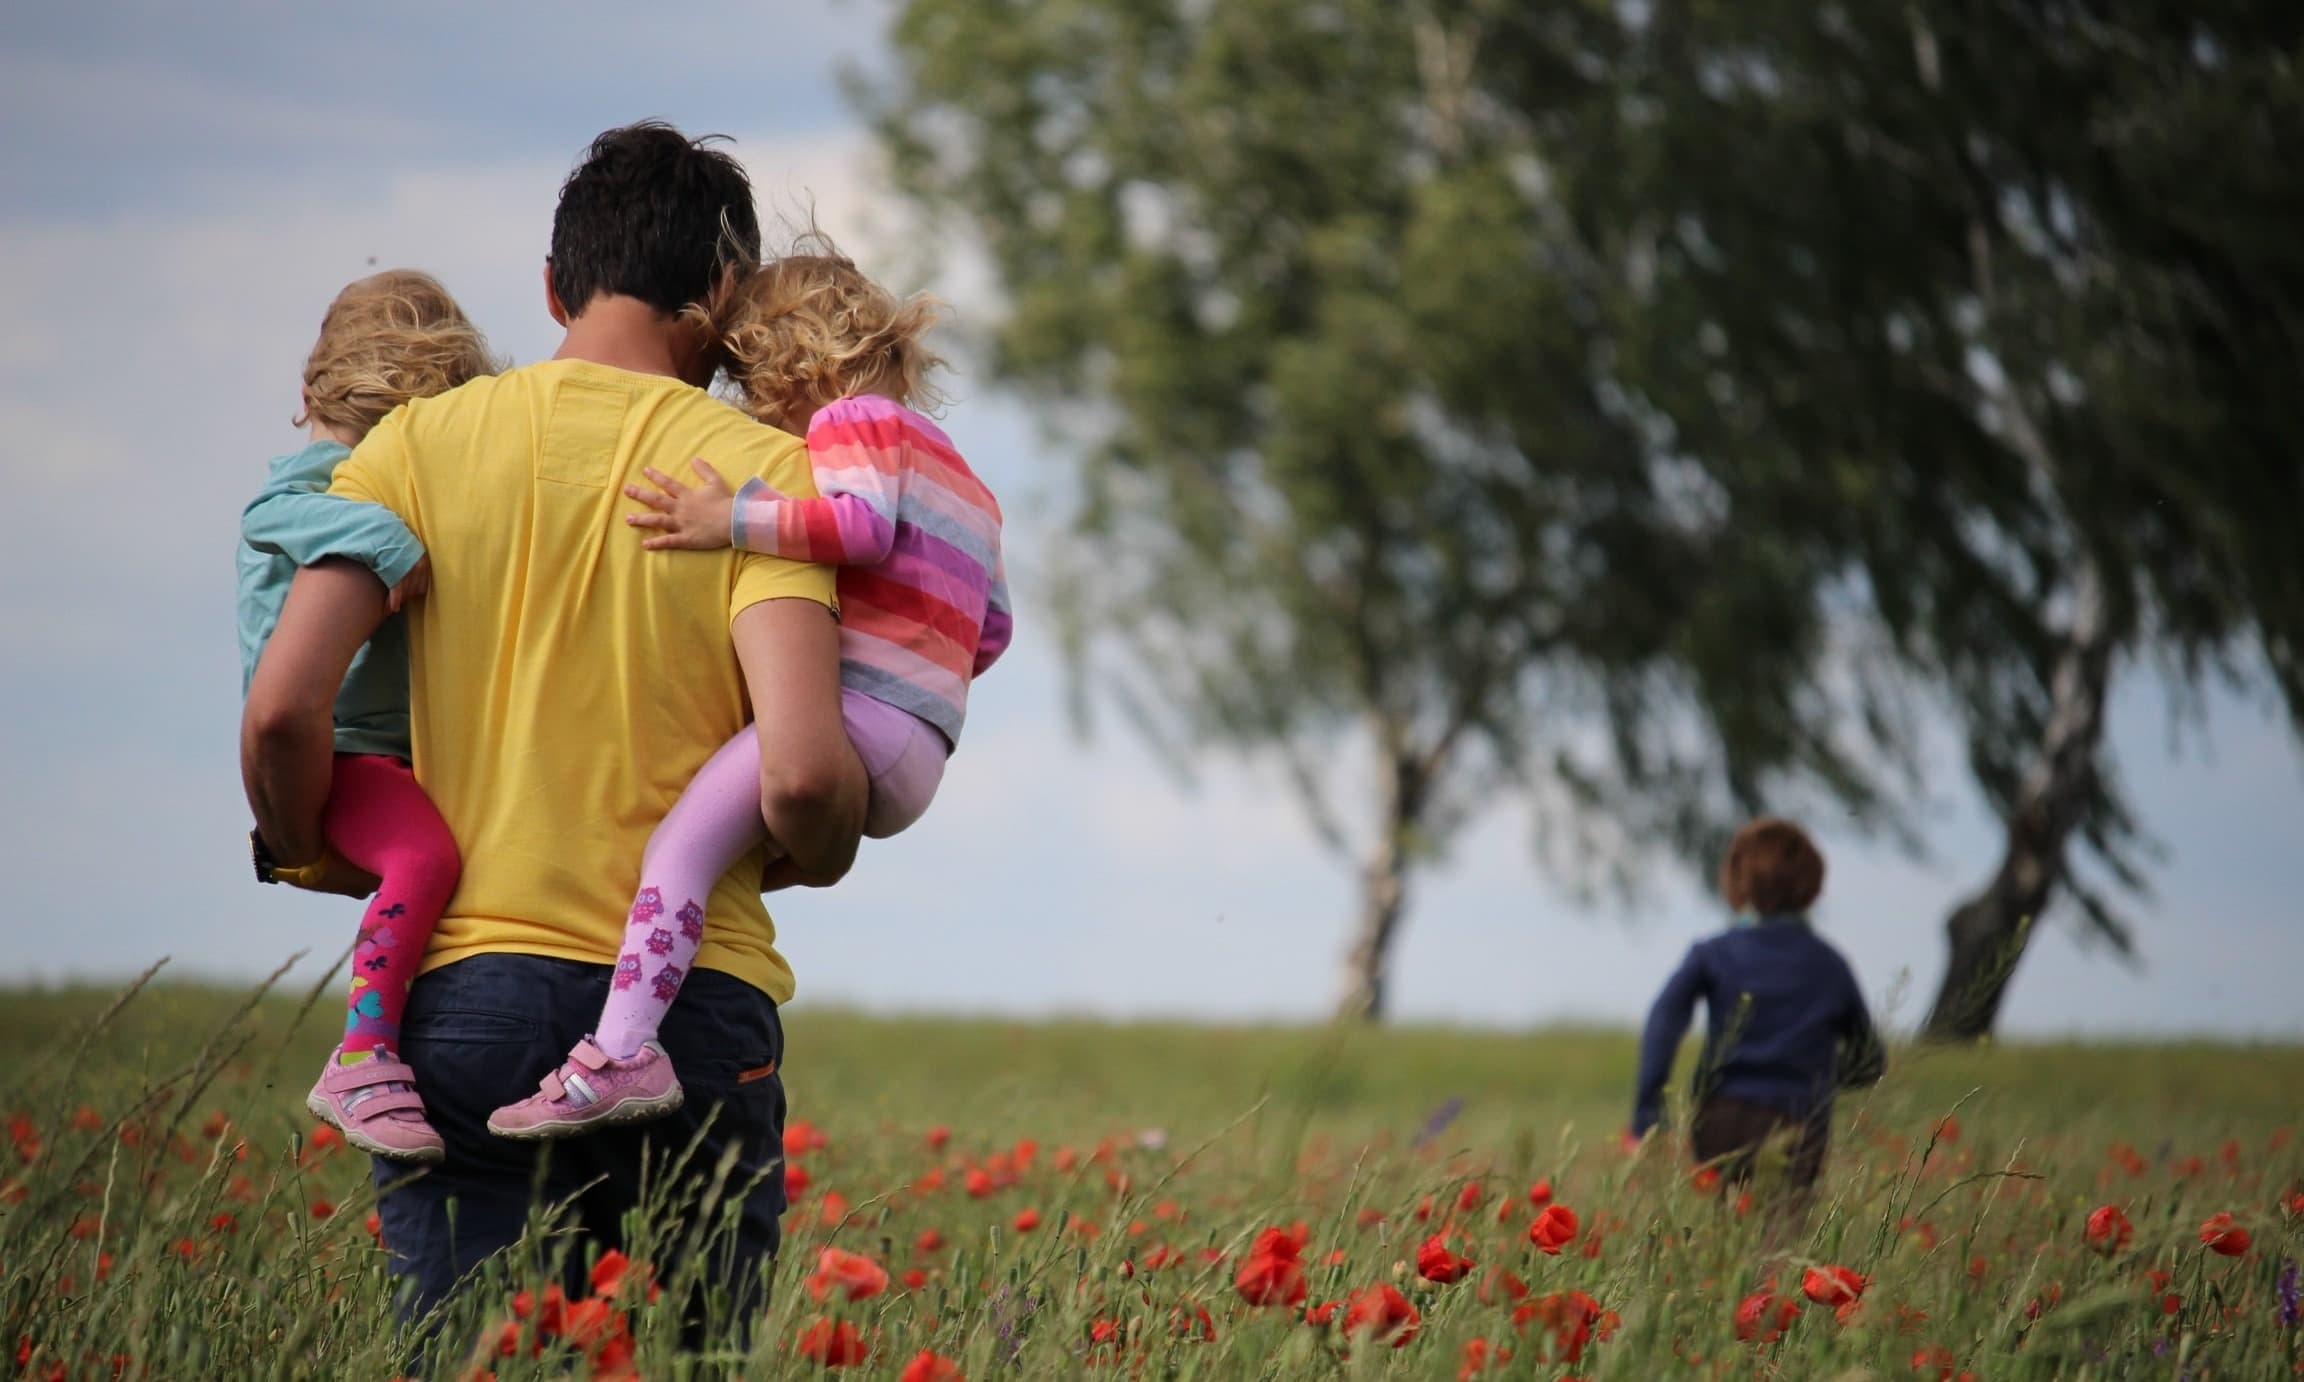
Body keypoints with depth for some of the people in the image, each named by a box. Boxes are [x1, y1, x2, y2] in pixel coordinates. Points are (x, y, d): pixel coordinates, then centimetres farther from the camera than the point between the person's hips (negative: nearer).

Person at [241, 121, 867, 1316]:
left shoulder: (424, 442, 4)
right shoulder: (762, 469, -2)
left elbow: (282, 709, -6)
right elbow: (800, 772, -14)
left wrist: (311, 857, 14)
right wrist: (819, 857, 9)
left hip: (463, 988, 1)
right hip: (692, 1001, -1)